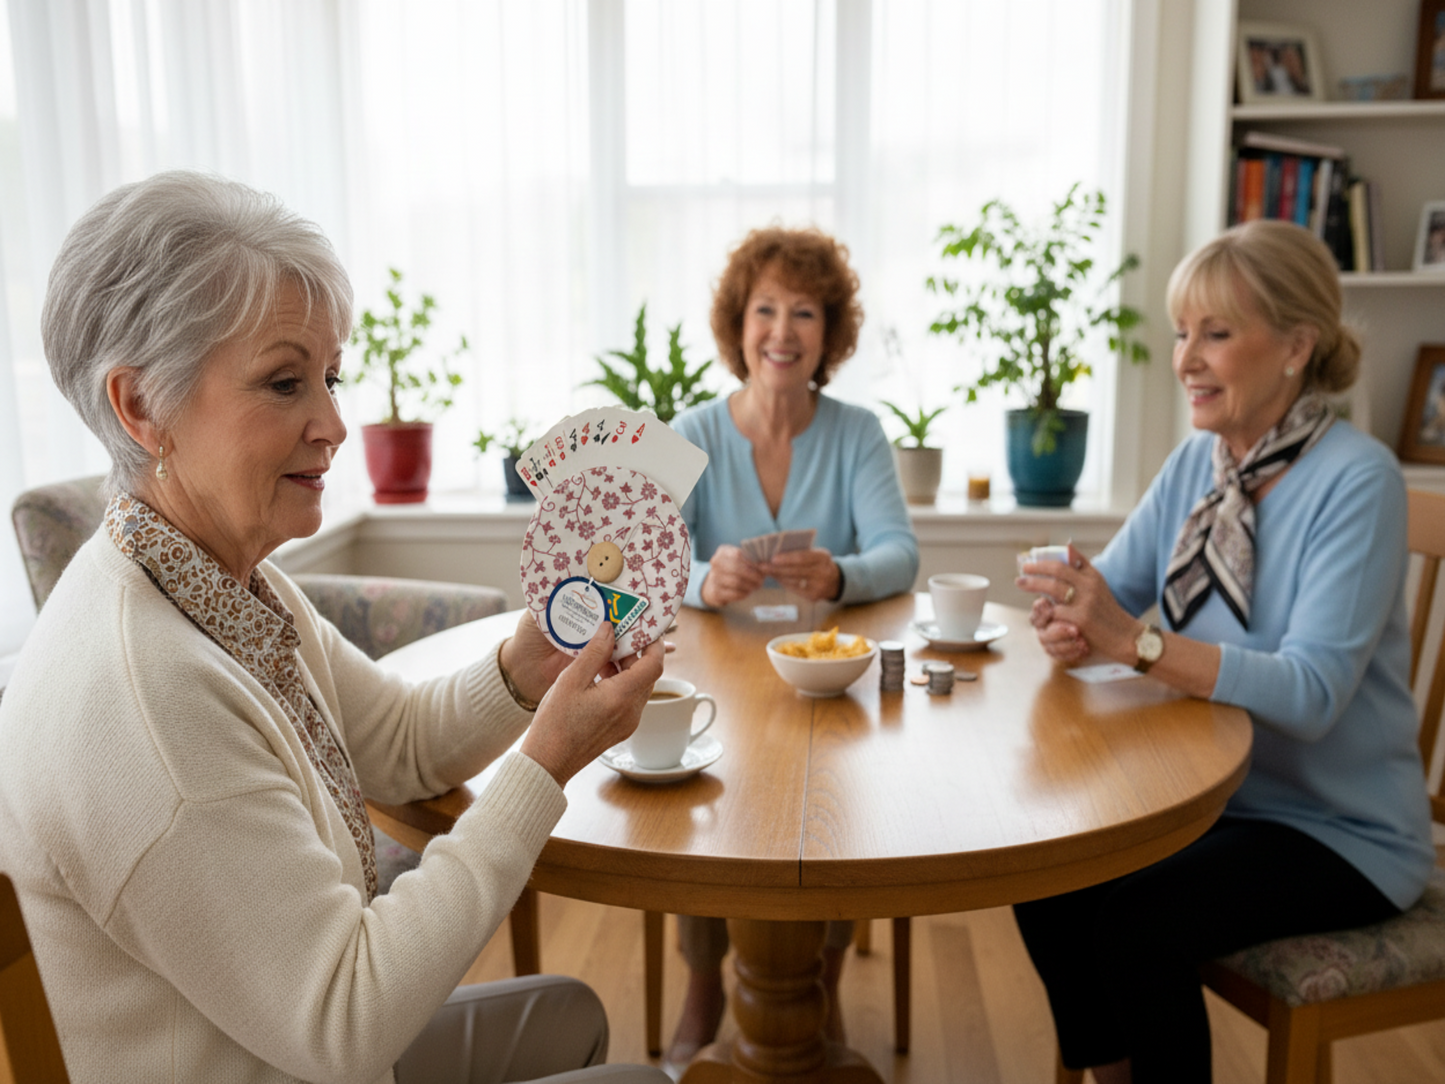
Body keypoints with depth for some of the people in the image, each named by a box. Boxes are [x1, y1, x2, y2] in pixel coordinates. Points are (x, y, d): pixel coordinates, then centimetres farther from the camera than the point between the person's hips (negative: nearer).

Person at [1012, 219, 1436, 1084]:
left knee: (1136, 927, -24)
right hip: (1218, 792, 6)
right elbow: (1112, 589, 0)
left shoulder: (1356, 479, -20)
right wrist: (1071, 625, -24)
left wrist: (1134, 641, -38)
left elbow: (1311, 692, -29)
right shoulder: (1200, 460, 2)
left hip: (1340, 830, -6)